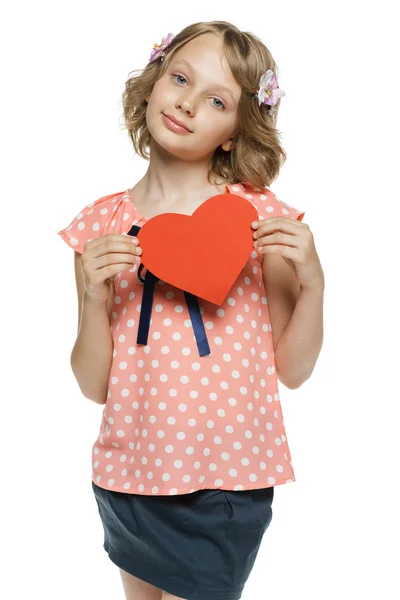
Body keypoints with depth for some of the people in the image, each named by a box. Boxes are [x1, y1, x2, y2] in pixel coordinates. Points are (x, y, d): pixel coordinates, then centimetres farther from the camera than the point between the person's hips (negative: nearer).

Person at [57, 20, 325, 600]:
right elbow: (94, 386, -2)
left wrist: (312, 282, -18)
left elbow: (292, 370, -3)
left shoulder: (260, 215, -6)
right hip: (127, 477, 3)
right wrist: (95, 298, -18)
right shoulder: (100, 227, -2)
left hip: (226, 484, -2)